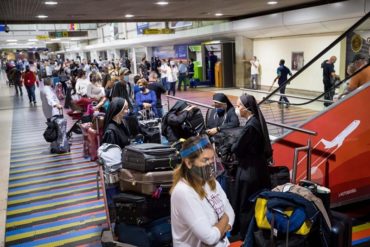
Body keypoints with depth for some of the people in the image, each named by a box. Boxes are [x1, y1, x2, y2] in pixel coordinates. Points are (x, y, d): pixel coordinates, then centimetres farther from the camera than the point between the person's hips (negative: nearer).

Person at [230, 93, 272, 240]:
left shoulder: (250, 126, -24)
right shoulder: (256, 121, 5)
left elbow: (237, 149, -17)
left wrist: (233, 146, 1)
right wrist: (237, 146, -2)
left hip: (249, 170, -9)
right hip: (257, 167, 9)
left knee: (246, 206, 6)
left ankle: (246, 235, 20)